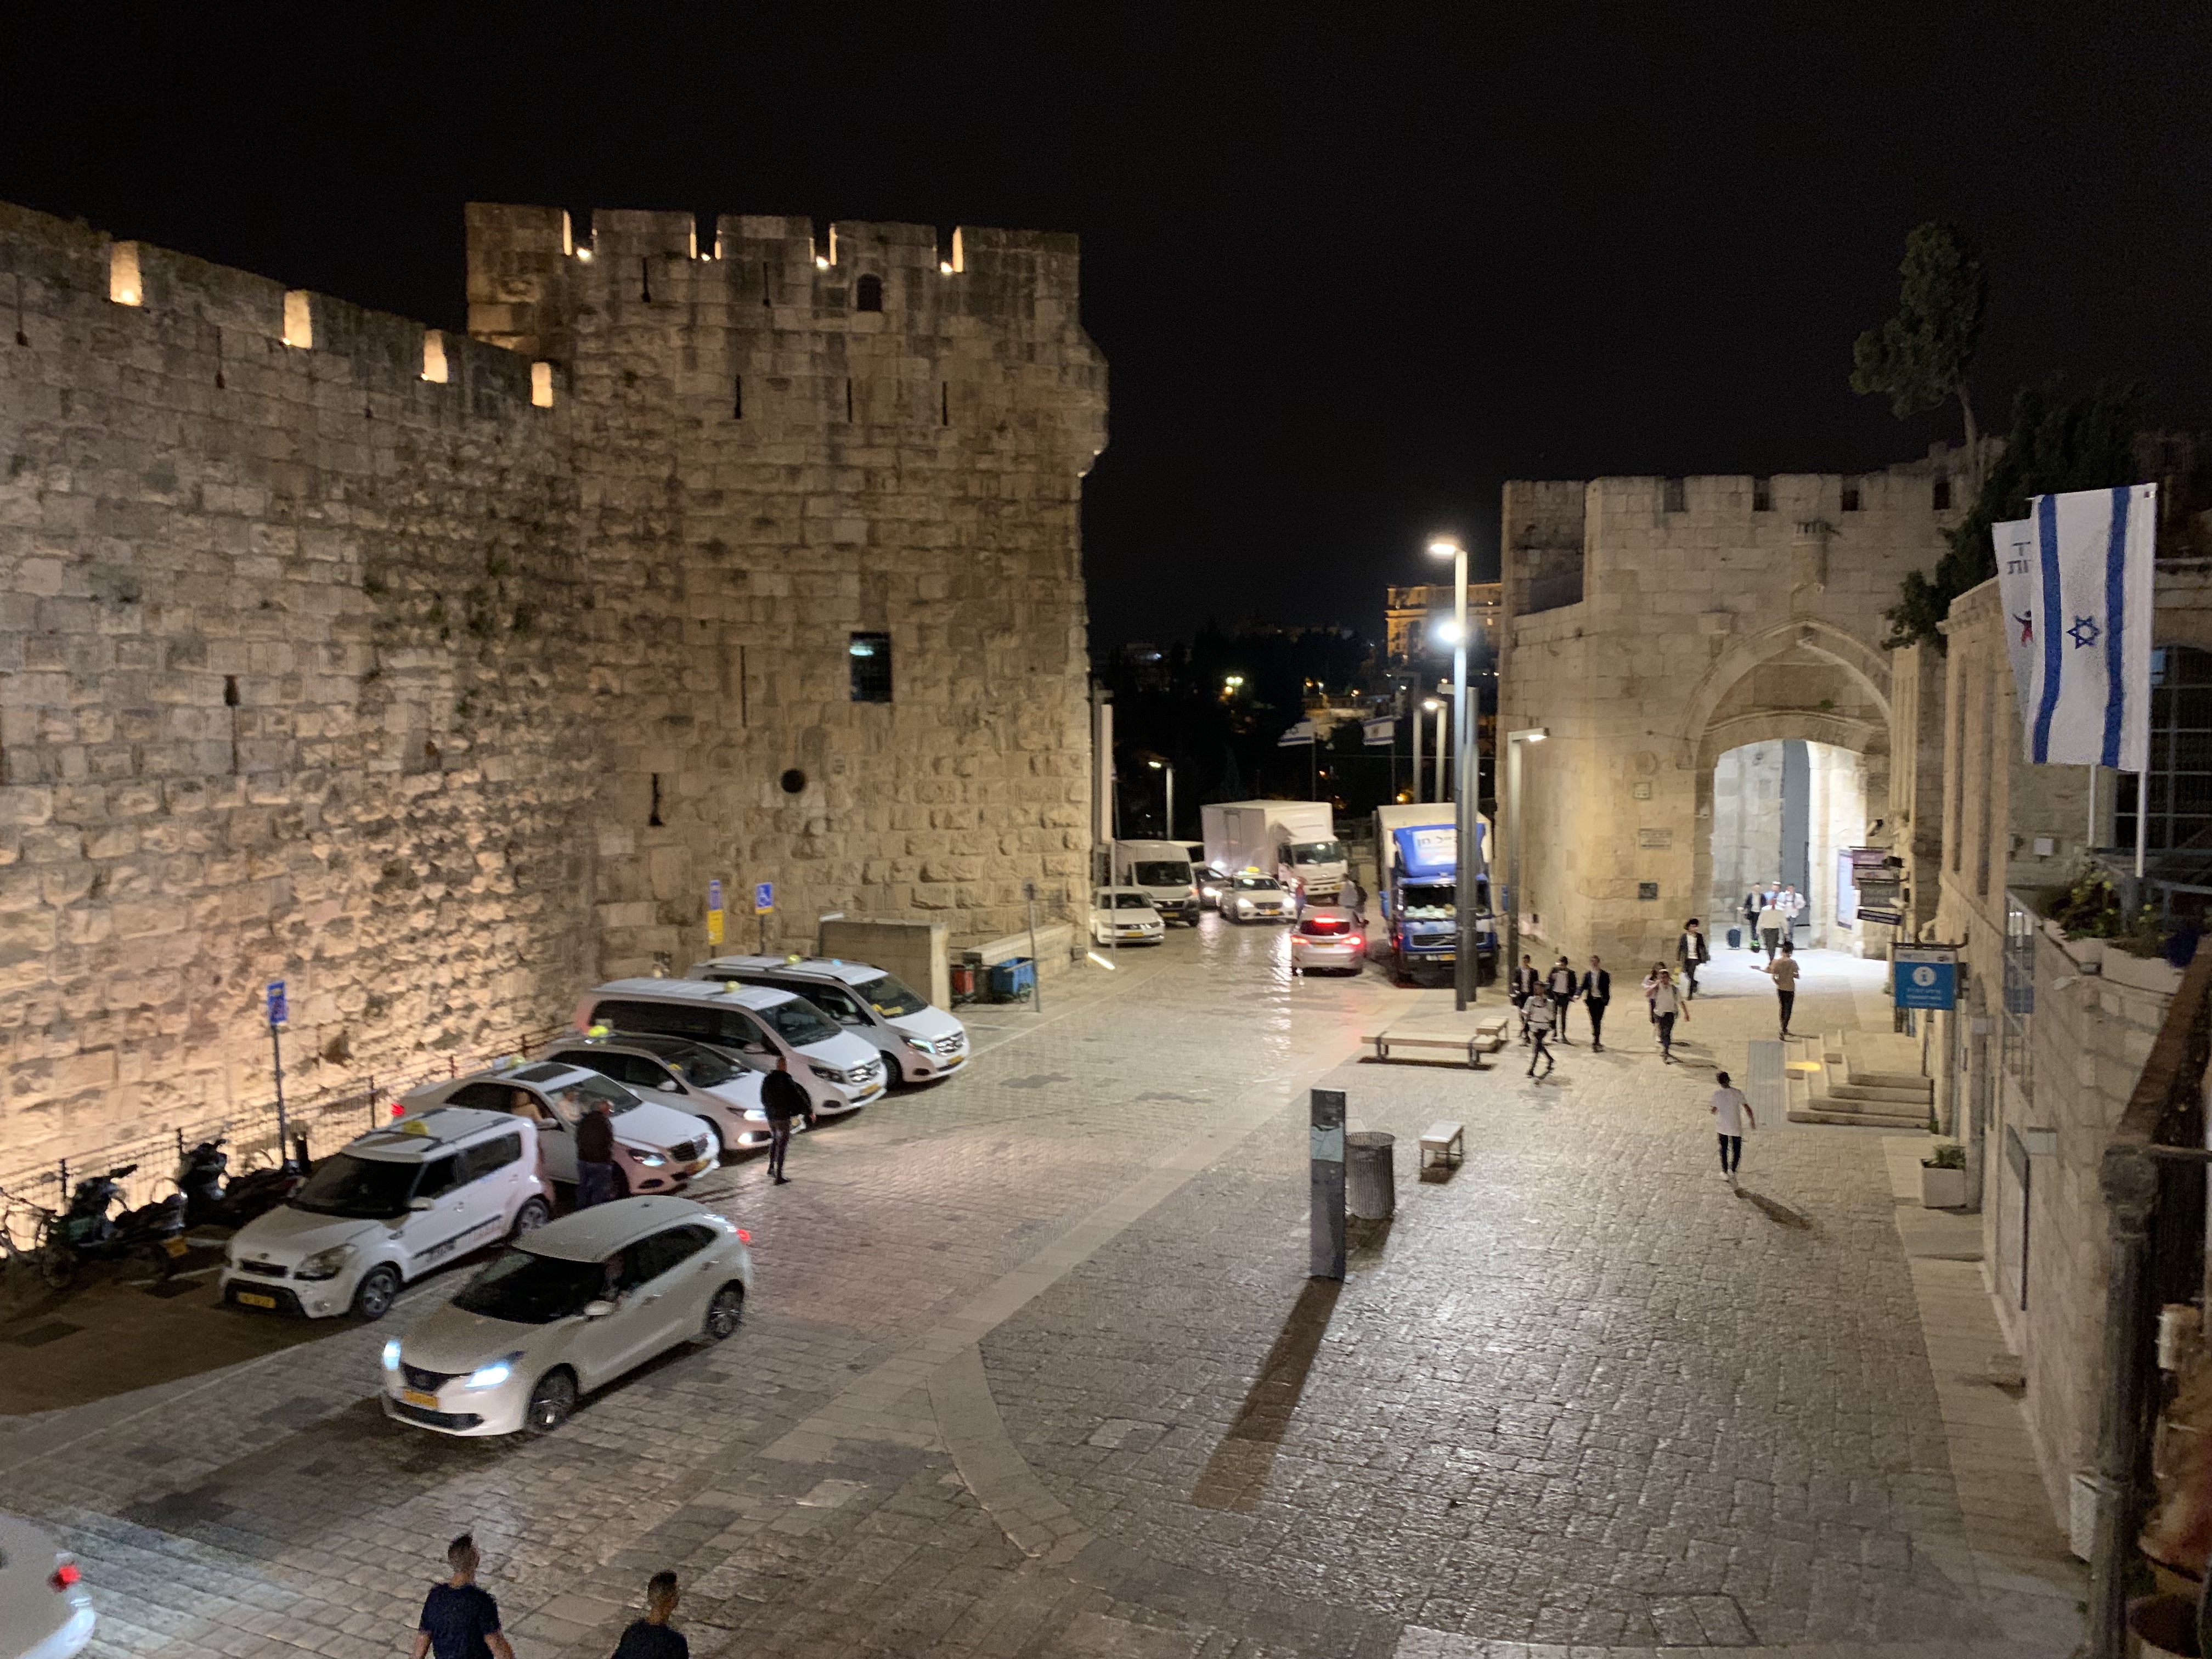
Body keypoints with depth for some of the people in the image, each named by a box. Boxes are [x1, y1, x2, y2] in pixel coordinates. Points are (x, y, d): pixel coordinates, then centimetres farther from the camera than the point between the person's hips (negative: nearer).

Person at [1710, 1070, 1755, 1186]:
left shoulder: (1717, 1094, -8)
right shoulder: (1737, 1093, -11)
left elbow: (1715, 1110, -3)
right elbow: (1746, 1107, -12)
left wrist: (1709, 1109, 19)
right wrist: (1752, 1120, -1)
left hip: (1722, 1127, 1)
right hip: (1736, 1128, -1)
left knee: (1724, 1149, 19)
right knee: (1737, 1150, 8)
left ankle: (1724, 1170, 24)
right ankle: (1732, 1169, -13)